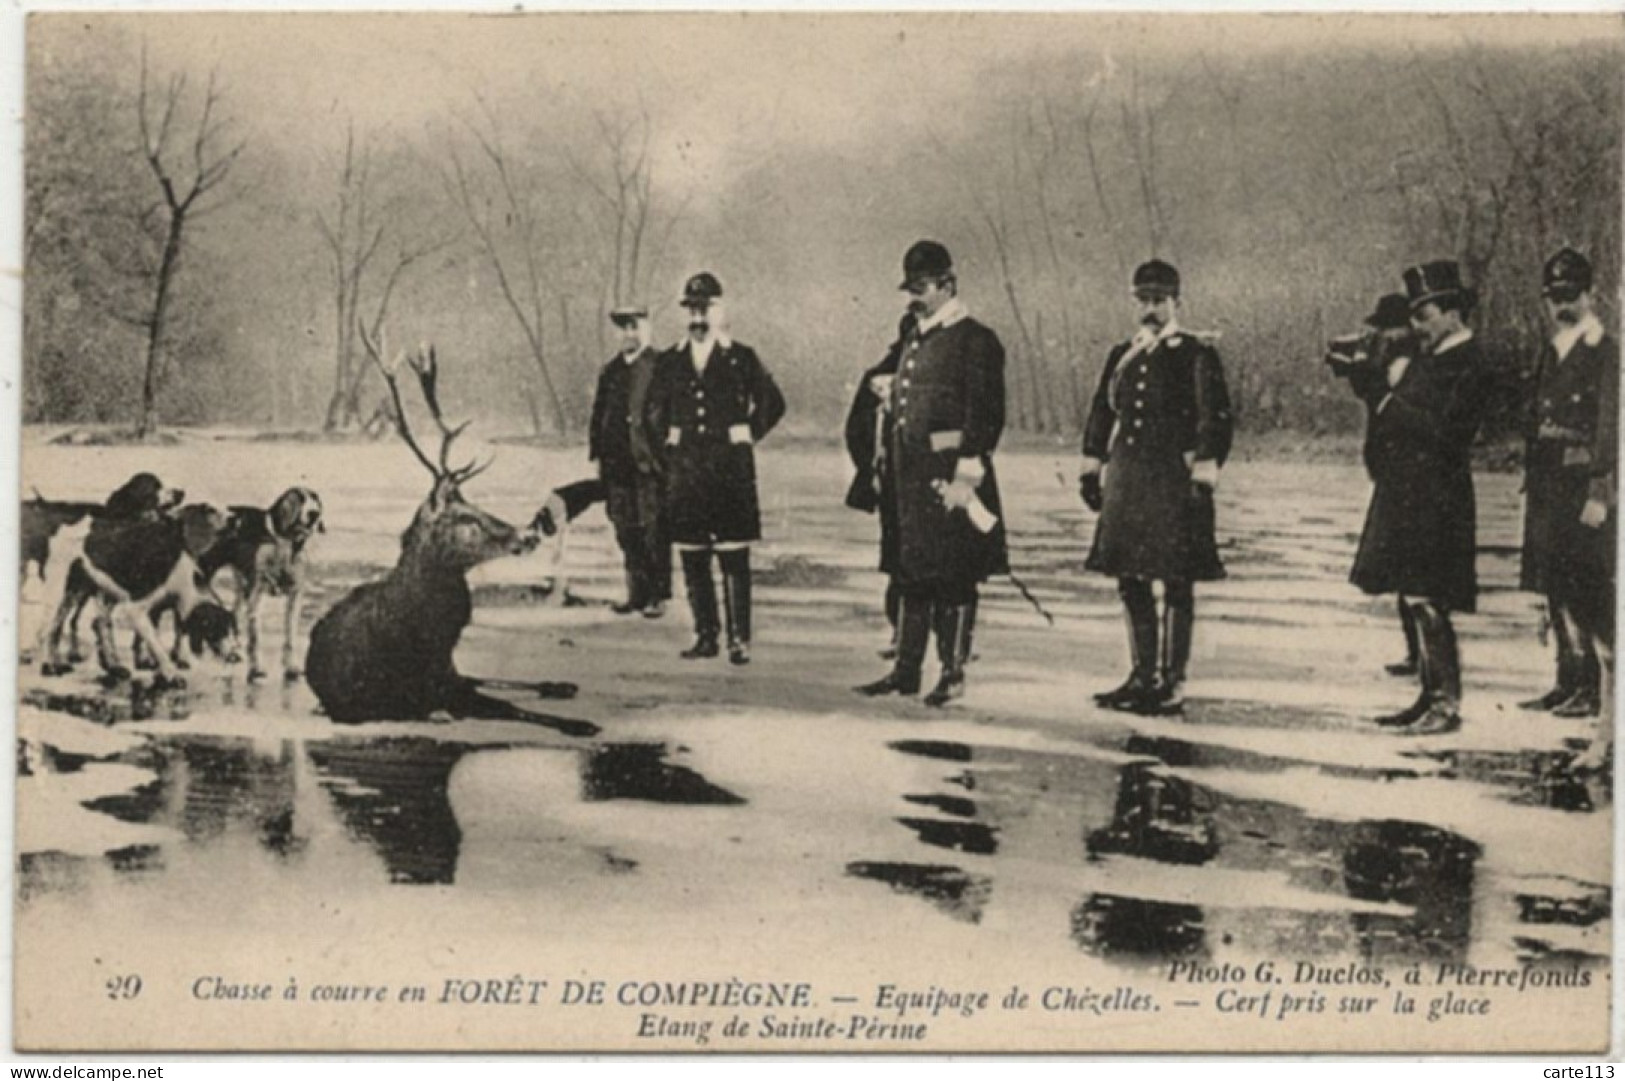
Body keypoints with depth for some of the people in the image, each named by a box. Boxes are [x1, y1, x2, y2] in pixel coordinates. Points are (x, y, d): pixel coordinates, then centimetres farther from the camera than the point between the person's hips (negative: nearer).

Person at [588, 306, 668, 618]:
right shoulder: (610, 371, 15)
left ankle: (658, 596, 2)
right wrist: (599, 454, 11)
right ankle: (637, 593, 15)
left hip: (649, 463, -5)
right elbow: (599, 415, 18)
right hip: (617, 463, 5)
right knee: (626, 532, 7)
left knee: (653, 530, -4)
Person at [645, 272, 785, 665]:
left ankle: (740, 639, -2)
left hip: (731, 468, -4)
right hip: (685, 468, 4)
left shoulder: (742, 358, 1)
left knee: (734, 558, -5)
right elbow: (656, 409, 23)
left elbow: (772, 403, 8)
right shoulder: (672, 361, 10)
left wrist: (746, 437, 3)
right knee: (692, 558, 6)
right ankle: (705, 635, 14)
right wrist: (671, 442, 13)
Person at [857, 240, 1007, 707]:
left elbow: (986, 415, -13)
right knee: (911, 573, 11)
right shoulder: (915, 342, 17)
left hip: (949, 473, -8)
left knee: (955, 576, -1)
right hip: (911, 475, 8)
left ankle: (953, 672, 6)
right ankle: (906, 669, 16)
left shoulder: (976, 341, -8)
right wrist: (894, 470, 15)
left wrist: (965, 475, -18)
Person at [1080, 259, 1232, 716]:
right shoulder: (1121, 355, 13)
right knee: (1131, 583, 10)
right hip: (1127, 481, 6)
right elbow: (1101, 414, 19)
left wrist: (1203, 477, -14)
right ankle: (1142, 675, 22)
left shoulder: (1197, 356, -3)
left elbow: (1216, 421, -8)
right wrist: (1091, 469, 15)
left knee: (1176, 585, -1)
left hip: (1174, 480, -6)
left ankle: (1172, 683, 4)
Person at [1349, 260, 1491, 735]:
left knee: (1427, 603, -8)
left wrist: (1389, 401, -15)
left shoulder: (1467, 366, -13)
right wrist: (1378, 382, -3)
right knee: (1416, 601, 13)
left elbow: (1443, 433, -20)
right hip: (1405, 498, 9)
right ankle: (1430, 696, 21)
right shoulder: (1428, 356, 15)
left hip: (1433, 504, -9)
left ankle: (1448, 706, -2)